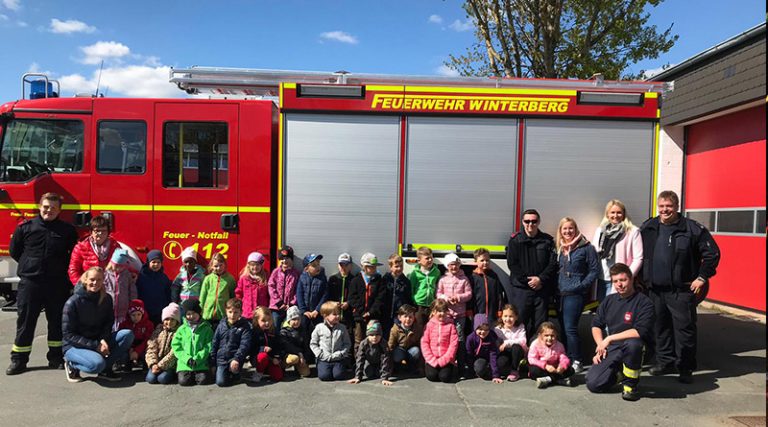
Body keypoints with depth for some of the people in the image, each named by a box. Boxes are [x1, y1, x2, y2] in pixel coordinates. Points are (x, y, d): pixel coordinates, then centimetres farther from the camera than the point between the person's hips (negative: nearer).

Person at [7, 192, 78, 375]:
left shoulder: (68, 231, 2)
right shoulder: (25, 227, 2)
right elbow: (14, 251, 12)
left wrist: (59, 269, 5)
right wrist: (30, 265, 10)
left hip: (57, 284, 1)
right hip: (30, 282, 0)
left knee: (57, 321, 8)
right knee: (25, 321, 6)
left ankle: (56, 358, 19)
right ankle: (18, 360, 16)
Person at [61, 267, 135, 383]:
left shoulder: (106, 299, -1)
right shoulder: (73, 302, -15)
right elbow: (68, 334, -14)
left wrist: (103, 340, -16)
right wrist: (95, 345, -21)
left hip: (99, 341, 5)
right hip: (75, 346, -5)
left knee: (128, 335, -19)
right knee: (97, 364, -34)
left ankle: (106, 368, -9)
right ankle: (71, 364, -1)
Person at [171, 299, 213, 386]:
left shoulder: (206, 328, 2)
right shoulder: (182, 329, 6)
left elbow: (208, 346, -3)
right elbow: (176, 346, 2)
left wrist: (197, 359, -14)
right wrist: (187, 359, -10)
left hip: (201, 363, -1)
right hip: (184, 363, 1)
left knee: (203, 380, -17)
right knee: (183, 381, -17)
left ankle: (196, 374, 16)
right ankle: (190, 375, 16)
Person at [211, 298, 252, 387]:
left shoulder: (245, 326, -4)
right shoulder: (221, 325, 6)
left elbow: (244, 345, -12)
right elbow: (214, 343, 10)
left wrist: (236, 358, -25)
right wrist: (212, 362, 7)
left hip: (235, 357, -2)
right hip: (221, 358, 3)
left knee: (234, 367, -33)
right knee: (220, 382, -11)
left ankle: (236, 373, 3)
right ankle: (228, 373, 22)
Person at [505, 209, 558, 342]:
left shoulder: (547, 240, 7)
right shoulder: (515, 240, 2)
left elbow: (553, 263, 1)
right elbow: (512, 264, -4)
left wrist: (540, 279, -11)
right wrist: (527, 280, -11)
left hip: (541, 289, 2)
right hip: (520, 289, -1)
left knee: (540, 325, 6)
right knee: (519, 322, 0)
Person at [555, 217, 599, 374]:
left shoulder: (586, 247, -4)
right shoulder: (560, 249, 13)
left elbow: (595, 270, -5)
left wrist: (582, 285, -11)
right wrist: (556, 287, 8)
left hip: (575, 294, -6)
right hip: (561, 293, 6)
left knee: (570, 328, -10)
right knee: (563, 328, 8)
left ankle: (576, 362, 1)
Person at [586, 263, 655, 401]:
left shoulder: (644, 302, -9)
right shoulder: (609, 300, 10)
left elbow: (641, 331, -21)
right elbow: (596, 325, 17)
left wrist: (610, 338, -17)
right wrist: (601, 345, -1)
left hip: (630, 347, -4)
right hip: (610, 349, 4)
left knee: (633, 344, -41)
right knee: (593, 384, -14)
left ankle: (630, 384, -15)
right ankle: (616, 371, 20)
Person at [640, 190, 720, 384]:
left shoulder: (692, 228, -6)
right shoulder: (647, 228, 6)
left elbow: (712, 253, -3)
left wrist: (702, 277, -6)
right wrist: (640, 277, 12)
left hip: (681, 290, -4)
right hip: (655, 289, 4)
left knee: (684, 328, 0)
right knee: (660, 327, 13)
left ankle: (685, 368, 12)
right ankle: (665, 361, 27)